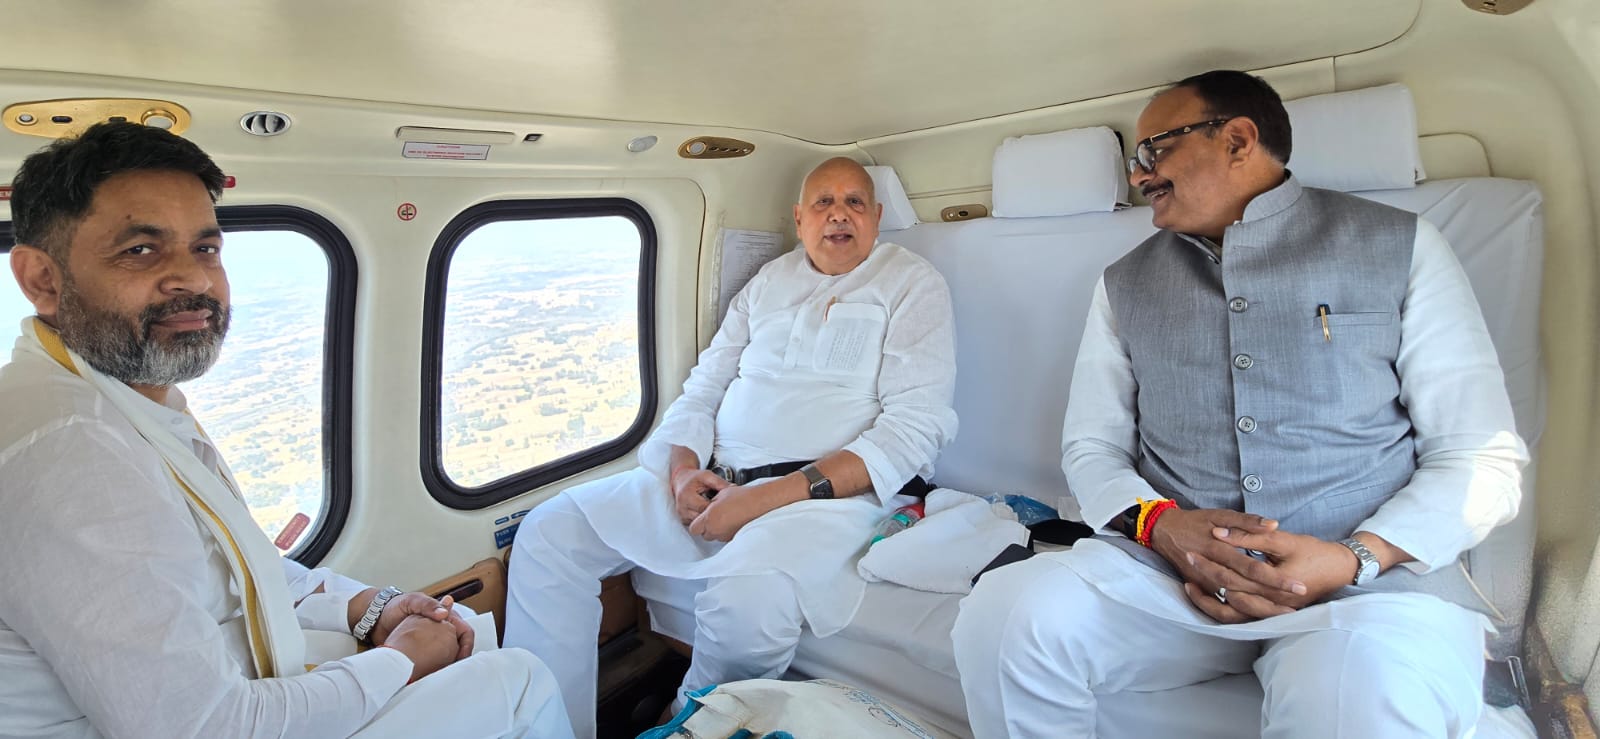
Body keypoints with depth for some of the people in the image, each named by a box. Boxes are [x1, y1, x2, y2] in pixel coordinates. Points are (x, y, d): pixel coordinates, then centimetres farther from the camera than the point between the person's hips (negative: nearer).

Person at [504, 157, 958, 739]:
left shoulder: (912, 283, 3)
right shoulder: (770, 281, 18)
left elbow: (915, 427, -10)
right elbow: (703, 388, 20)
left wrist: (773, 495, -18)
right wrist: (684, 469, -4)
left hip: (829, 489, -5)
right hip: (714, 479, 6)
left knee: (744, 603, -35)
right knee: (549, 534, -7)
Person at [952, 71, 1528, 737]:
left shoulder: (1398, 246, 7)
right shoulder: (1125, 284, 13)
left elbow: (1483, 458, 3)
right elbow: (1091, 447, 11)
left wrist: (1354, 558, -14)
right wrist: (1161, 524, -11)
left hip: (1368, 574, -2)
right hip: (1170, 559, 3)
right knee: (1002, 613, -25)